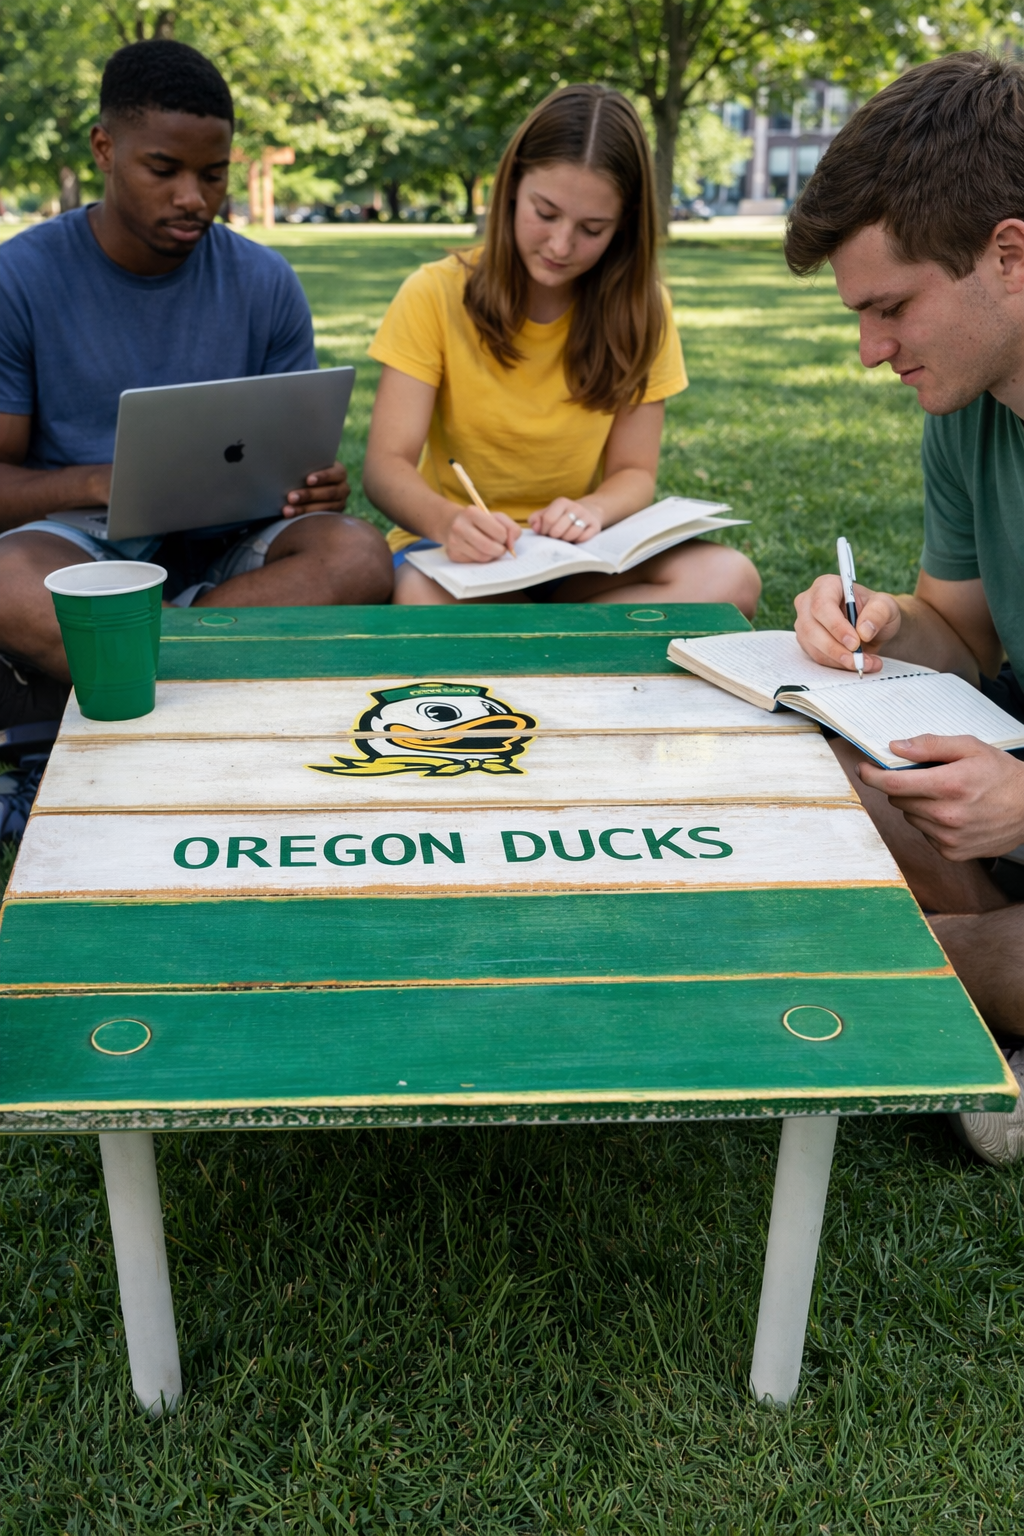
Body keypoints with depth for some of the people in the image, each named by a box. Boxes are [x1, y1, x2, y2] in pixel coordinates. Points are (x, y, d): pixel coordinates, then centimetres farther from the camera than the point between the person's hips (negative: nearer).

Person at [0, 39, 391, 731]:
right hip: (79, 545, -3)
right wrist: (97, 482, -23)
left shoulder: (266, 284, 7)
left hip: (223, 549, 4)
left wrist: (316, 485, -15)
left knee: (357, 554, -30)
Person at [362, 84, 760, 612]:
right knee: (417, 594, -40)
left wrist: (592, 510, -25)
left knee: (730, 578, -28)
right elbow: (386, 464, -12)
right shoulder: (435, 295, -5)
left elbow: (634, 474, 1)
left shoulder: (640, 311, 1)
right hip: (459, 549, -3)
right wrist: (445, 520, -36)